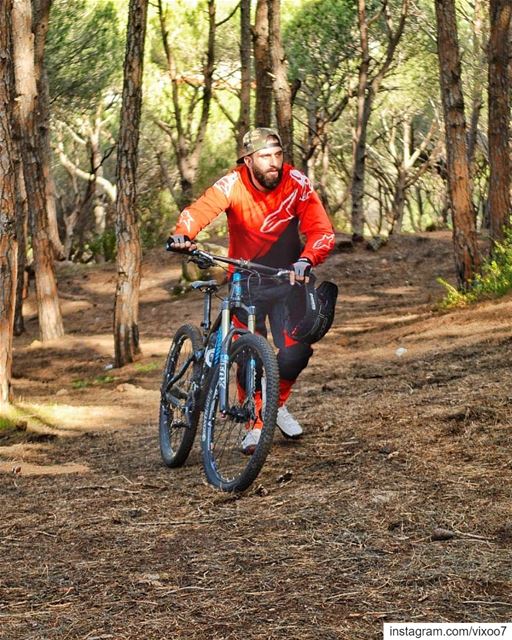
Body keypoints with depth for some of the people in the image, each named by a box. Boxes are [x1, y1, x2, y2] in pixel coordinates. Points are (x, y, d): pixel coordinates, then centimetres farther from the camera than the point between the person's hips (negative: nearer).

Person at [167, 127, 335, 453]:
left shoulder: (296, 183, -17)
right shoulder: (234, 184, -18)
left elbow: (323, 230, -24)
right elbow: (201, 209, -33)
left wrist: (306, 260, -44)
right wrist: (183, 234, -55)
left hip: (286, 279, 0)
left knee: (296, 352, -12)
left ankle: (278, 403, 19)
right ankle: (256, 424, 16)